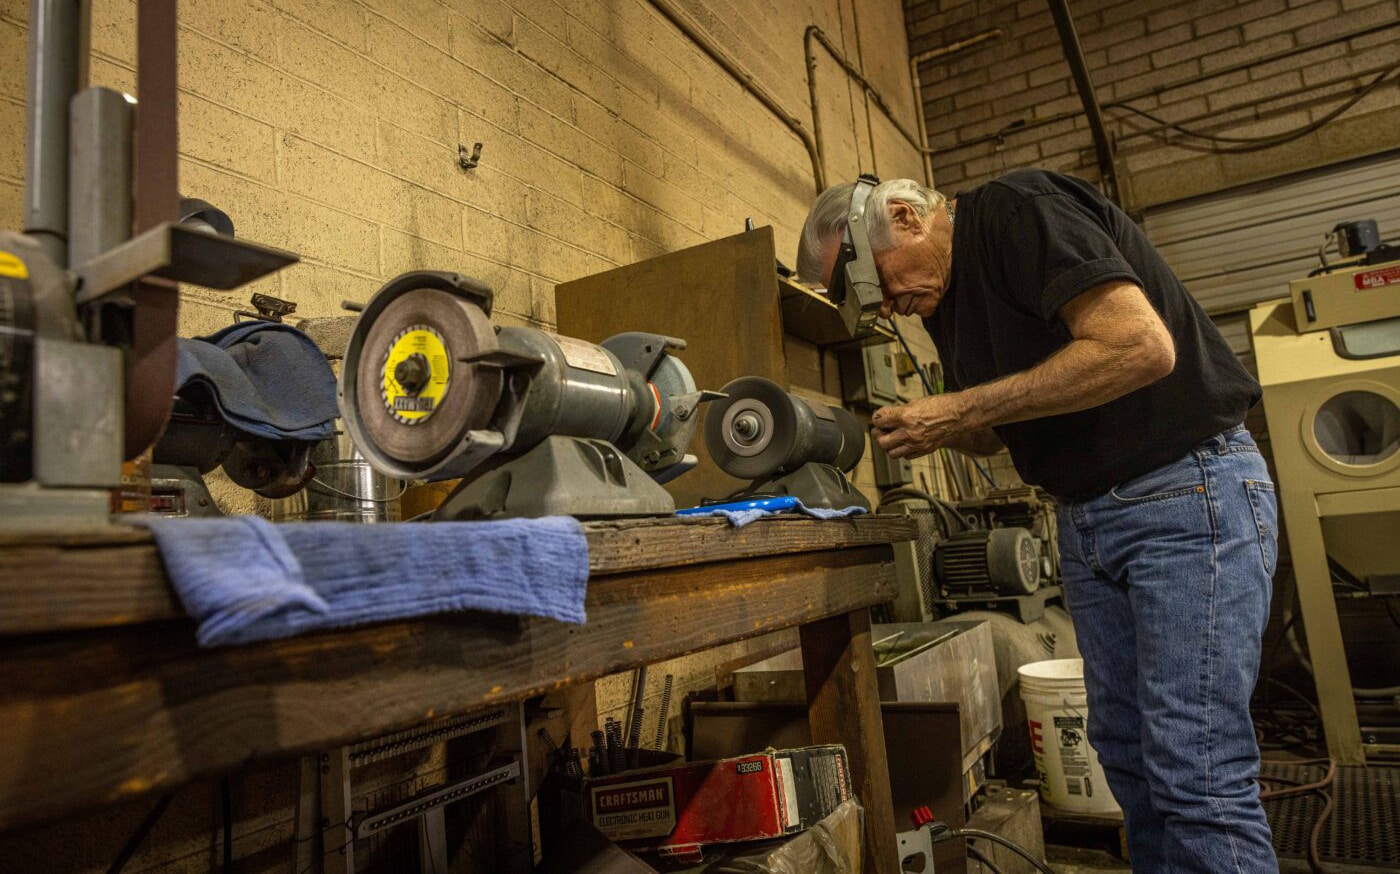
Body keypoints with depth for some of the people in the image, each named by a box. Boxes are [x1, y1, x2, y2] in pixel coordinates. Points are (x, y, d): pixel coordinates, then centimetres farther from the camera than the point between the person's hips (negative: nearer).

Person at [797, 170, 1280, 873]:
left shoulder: (1021, 210, -14)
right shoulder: (941, 295, 11)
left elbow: (1142, 346, -27)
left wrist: (959, 410, -22)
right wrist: (928, 428, -3)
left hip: (1187, 489, -8)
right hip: (1085, 517, 9)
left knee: (1197, 773, -8)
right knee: (1126, 754, 11)